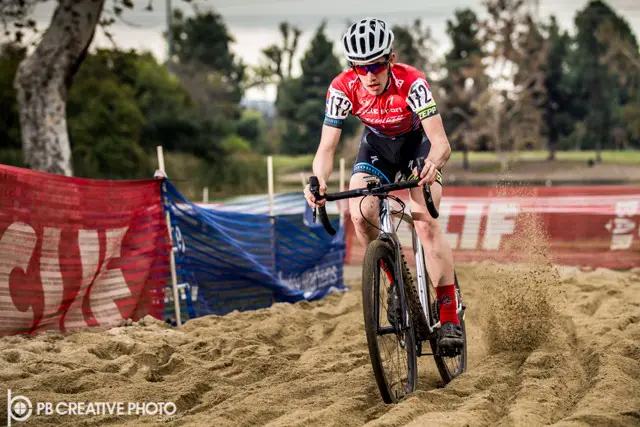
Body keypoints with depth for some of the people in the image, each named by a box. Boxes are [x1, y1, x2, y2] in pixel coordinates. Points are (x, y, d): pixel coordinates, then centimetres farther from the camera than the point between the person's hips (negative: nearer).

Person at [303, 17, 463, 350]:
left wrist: (433, 164, -63)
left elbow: (441, 142, -40)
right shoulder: (343, 88, -28)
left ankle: (450, 316, -15)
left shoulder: (411, 83, -35)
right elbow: (327, 147, -26)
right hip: (377, 144, 3)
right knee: (360, 214, -22)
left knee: (425, 221, -22)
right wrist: (319, 180, -47)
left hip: (418, 142, -3)